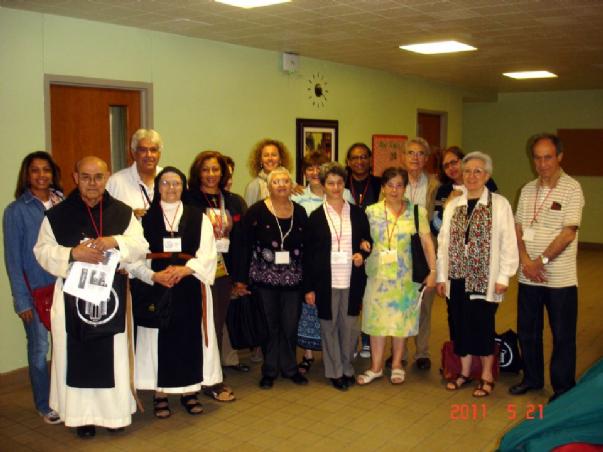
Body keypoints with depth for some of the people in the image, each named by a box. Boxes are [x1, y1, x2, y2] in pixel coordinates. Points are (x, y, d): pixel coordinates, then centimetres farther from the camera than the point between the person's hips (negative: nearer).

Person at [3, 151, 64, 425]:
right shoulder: (16, 211, -5)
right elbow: (13, 258, -5)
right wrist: (21, 300, -7)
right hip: (35, 290, -3)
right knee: (39, 348, 7)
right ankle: (44, 405, 25)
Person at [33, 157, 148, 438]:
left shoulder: (122, 212, 4)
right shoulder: (57, 214, -1)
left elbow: (140, 245, 1)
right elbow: (43, 251, -2)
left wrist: (116, 242, -18)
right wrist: (73, 253, -19)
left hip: (112, 294, 1)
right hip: (73, 295, -1)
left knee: (112, 353, 7)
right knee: (78, 355, 4)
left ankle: (114, 410, 22)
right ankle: (82, 414, 17)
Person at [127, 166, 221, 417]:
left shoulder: (198, 218, 8)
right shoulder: (144, 217, 5)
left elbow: (207, 254, -2)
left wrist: (185, 269, -18)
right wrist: (153, 276, -17)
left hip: (190, 288, 1)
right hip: (154, 288, -1)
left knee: (189, 337, 4)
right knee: (158, 339, 1)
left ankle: (189, 391, 18)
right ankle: (160, 394, 14)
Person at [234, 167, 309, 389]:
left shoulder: (300, 213, 5)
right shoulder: (256, 211, -5)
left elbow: (305, 247, 8)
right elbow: (245, 246, -6)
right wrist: (241, 279, -9)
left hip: (292, 279, 3)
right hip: (264, 278, -2)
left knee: (291, 325, 7)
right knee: (269, 325, 7)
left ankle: (289, 367, 26)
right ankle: (270, 370, 23)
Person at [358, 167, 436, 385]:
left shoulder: (417, 212, -1)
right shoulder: (371, 211, 2)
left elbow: (427, 243, -2)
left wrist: (433, 271, -6)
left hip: (405, 276, 0)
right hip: (378, 275, 1)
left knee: (401, 319, 10)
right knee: (377, 318, 6)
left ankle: (397, 365, 25)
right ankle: (376, 367, 18)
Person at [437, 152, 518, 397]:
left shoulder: (499, 204, -5)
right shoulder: (453, 205, 8)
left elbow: (508, 243, -5)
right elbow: (443, 242, 9)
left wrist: (503, 277, -8)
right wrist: (441, 276, 7)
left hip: (484, 279, -4)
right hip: (457, 277, 4)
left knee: (483, 326, 2)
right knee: (459, 324, 10)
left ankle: (486, 376, 21)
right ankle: (464, 372, 28)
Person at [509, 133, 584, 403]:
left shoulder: (571, 188, -9)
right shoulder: (528, 190, 8)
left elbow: (568, 232, -15)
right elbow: (518, 228, 7)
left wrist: (541, 261, -14)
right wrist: (525, 260, -7)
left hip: (560, 277, -5)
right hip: (528, 276, 5)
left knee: (563, 335, 6)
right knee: (527, 330, 15)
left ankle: (563, 388, 21)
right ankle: (532, 378, 33)